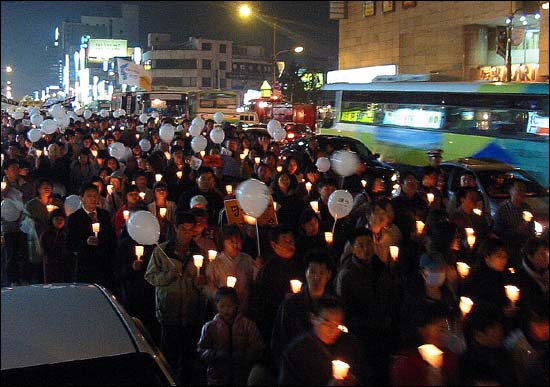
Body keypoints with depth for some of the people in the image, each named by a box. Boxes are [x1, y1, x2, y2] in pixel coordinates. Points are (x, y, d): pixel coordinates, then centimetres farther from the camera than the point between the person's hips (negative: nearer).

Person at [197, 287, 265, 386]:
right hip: (217, 379, 1)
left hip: (242, 378, 0)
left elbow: (257, 348, -1)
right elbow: (201, 349, 3)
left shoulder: (248, 325, 1)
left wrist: (243, 355, -19)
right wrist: (215, 354, -16)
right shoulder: (210, 327, 5)